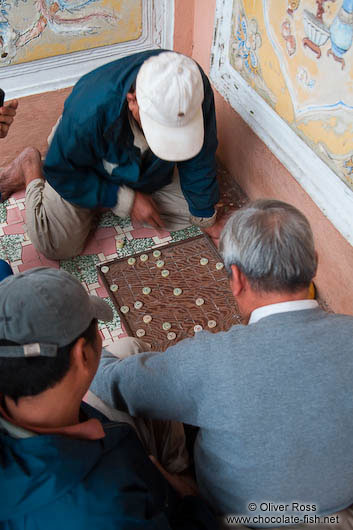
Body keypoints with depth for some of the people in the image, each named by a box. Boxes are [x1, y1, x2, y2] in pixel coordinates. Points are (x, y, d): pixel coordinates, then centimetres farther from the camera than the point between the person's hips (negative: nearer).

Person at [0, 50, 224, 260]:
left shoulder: (196, 90, -34)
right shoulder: (90, 112, -45)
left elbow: (199, 160, -18)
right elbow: (62, 171, -26)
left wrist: (207, 218, -7)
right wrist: (126, 199, -27)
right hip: (82, 173, -3)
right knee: (57, 246, -12)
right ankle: (30, 166, 13)